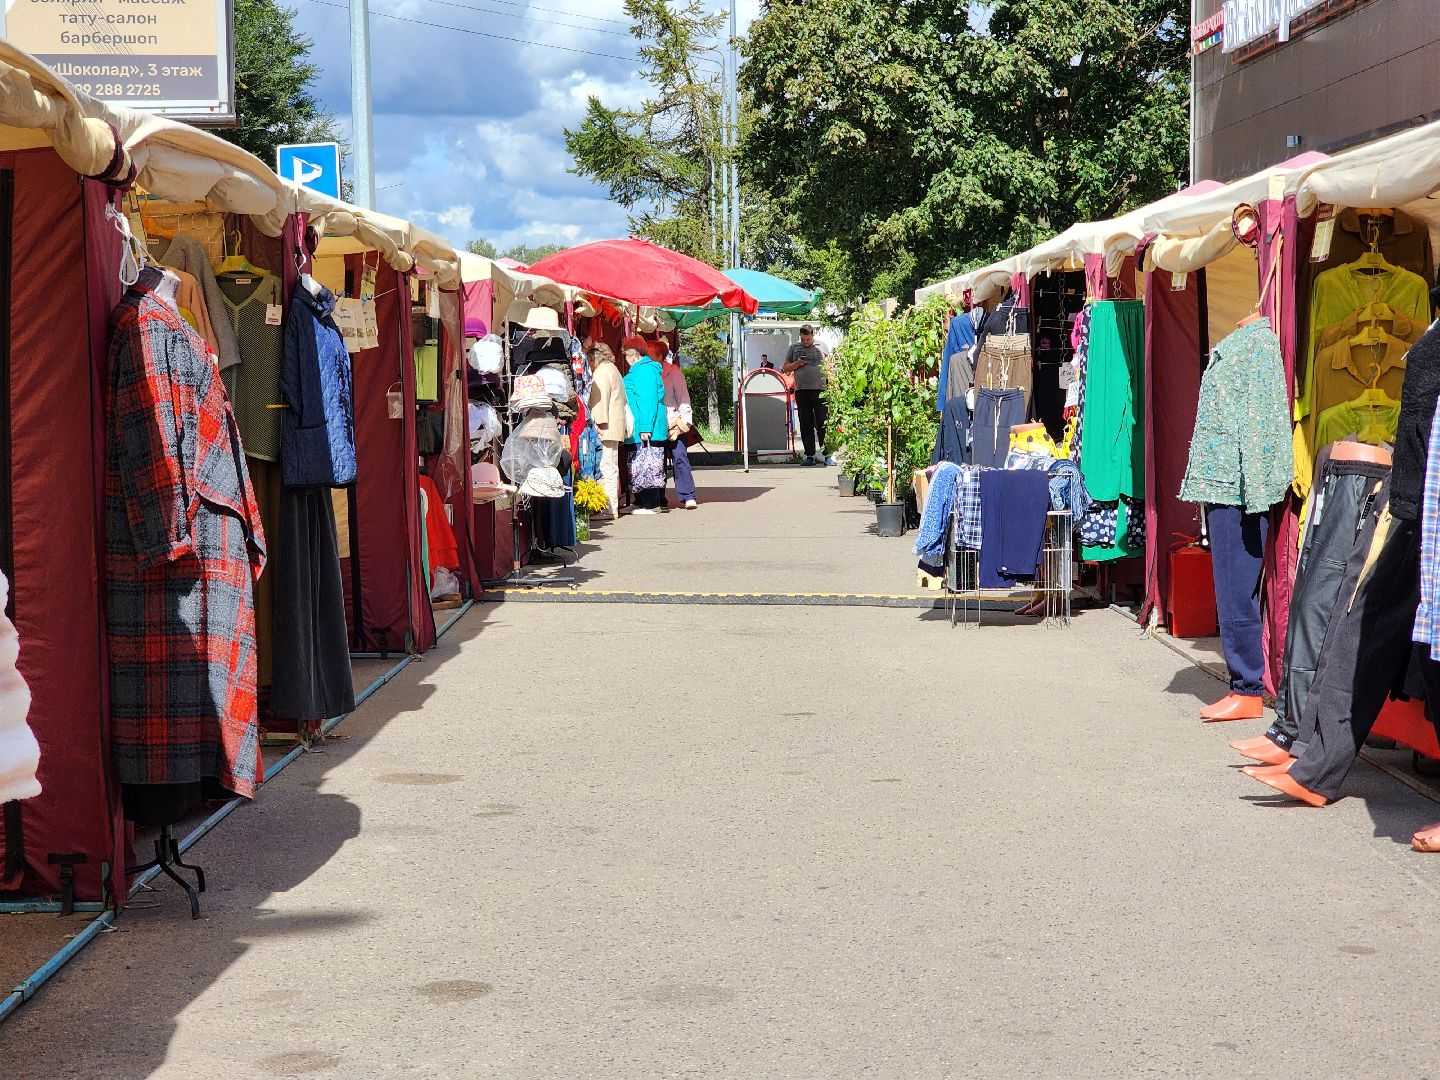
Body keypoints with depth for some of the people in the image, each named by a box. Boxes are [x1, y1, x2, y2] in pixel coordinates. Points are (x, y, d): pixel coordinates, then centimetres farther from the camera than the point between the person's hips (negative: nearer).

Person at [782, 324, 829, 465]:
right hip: (801, 391, 2)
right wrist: (797, 364, -4)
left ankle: (827, 455, -2)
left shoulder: (821, 347, 11)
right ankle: (810, 456, 5)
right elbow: (785, 369, 16)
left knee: (823, 424, -4)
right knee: (806, 424, 2)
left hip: (820, 390, -2)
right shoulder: (794, 348, 15)